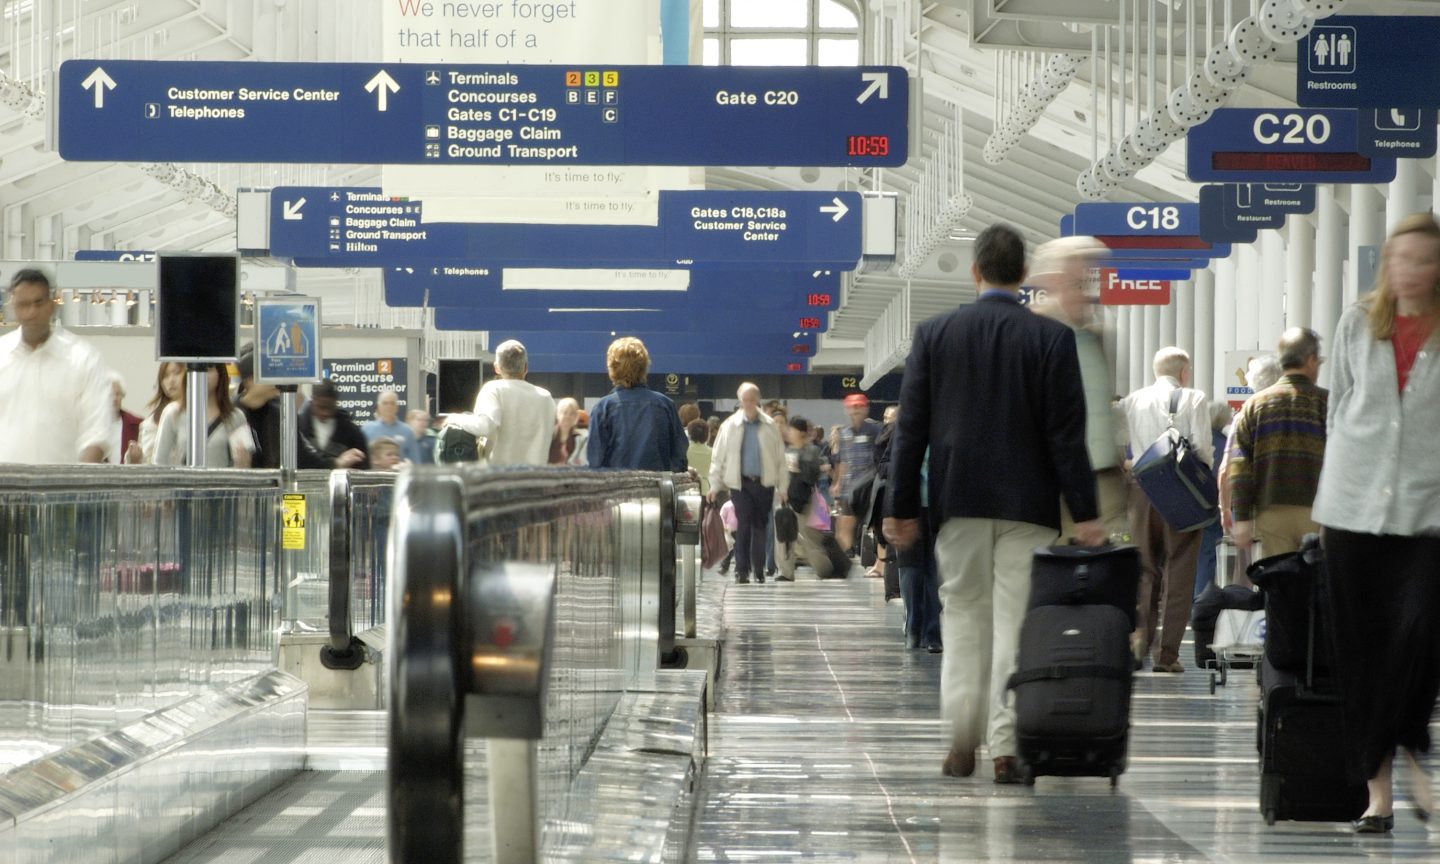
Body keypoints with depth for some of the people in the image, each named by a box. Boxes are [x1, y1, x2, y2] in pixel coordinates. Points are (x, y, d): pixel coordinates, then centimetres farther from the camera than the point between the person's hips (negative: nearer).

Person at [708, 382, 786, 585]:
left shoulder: (770, 426, 3)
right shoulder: (730, 426, 1)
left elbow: (780, 457, 5)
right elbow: (718, 456, 4)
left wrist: (782, 487, 3)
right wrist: (715, 484, 1)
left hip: (764, 483, 1)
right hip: (740, 482, -1)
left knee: (760, 526, 7)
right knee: (743, 525, -8)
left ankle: (759, 570, 16)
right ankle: (742, 570, -4)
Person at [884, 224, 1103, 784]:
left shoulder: (934, 334, 1)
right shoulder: (1052, 338, -4)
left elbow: (911, 428, 2)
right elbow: (1066, 433, -7)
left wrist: (901, 507, 6)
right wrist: (1084, 512, -4)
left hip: (959, 502, 2)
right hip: (1028, 505, -2)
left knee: (962, 616, 12)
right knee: (1017, 622, 1)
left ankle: (962, 742, 9)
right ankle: (1007, 747, -2)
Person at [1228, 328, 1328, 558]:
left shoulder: (1256, 404, 9)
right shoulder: (1326, 402, 2)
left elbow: (1239, 464, 3)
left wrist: (1242, 517, 2)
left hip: (1270, 513, 2)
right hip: (1316, 512, -2)